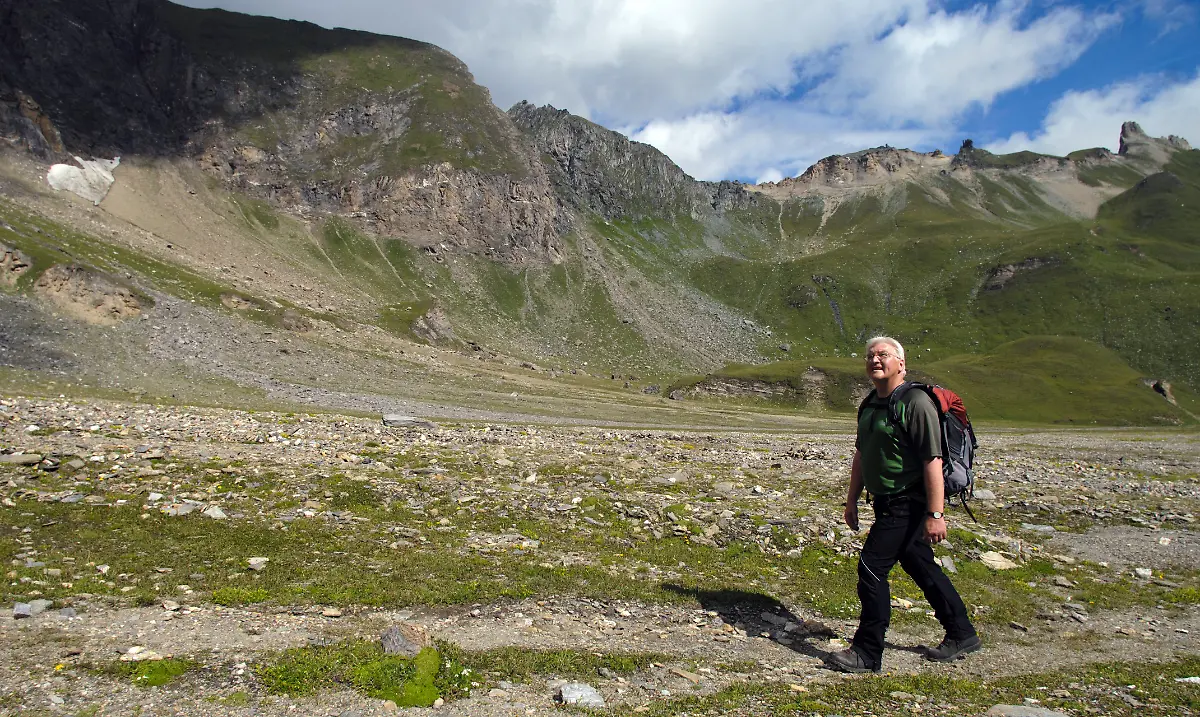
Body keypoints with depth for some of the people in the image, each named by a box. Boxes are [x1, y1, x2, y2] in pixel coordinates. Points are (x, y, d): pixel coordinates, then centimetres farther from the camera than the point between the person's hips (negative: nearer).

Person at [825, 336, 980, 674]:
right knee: (921, 567, 19)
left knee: (872, 567, -9)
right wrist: (852, 500, 19)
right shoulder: (870, 404, 10)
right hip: (888, 503, 9)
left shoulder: (915, 402, -17)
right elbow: (861, 455, 18)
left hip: (907, 504, -9)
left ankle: (868, 653, 2)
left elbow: (933, 461, -22)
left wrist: (935, 514, -25)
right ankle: (962, 635, 36)